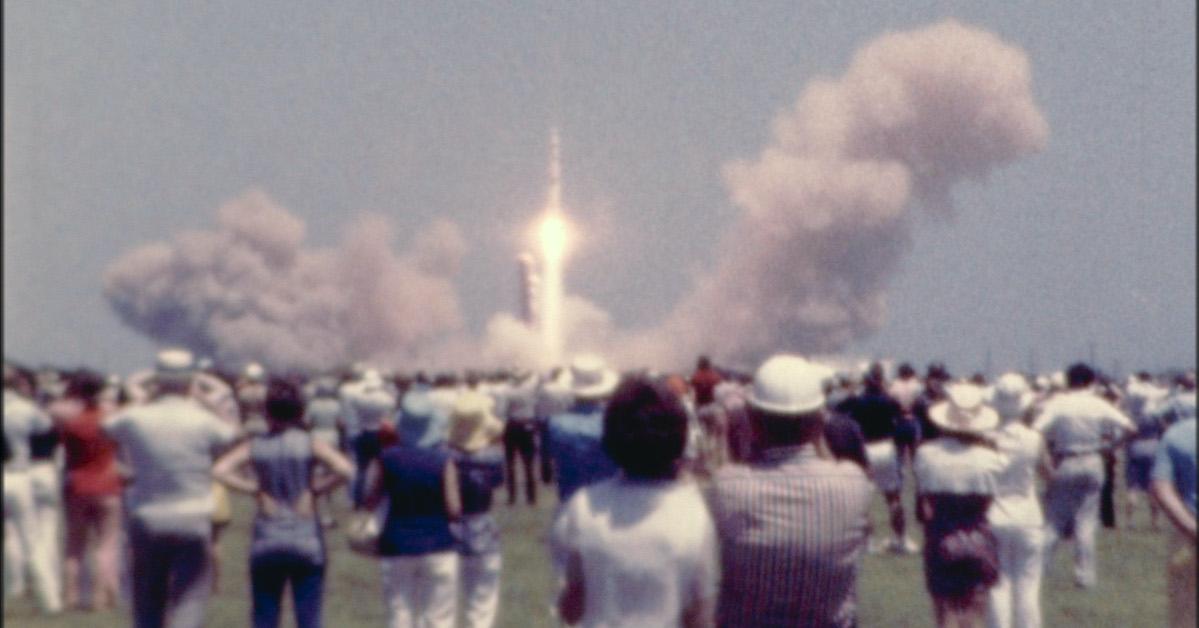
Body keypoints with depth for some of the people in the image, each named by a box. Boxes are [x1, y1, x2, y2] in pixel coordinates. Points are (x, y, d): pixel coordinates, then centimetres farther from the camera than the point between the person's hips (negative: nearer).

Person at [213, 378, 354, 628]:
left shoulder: (254, 446, 1)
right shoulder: (311, 444, -4)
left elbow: (220, 471, -12)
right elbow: (345, 469, -18)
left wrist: (253, 489, -3)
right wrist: (317, 488, -4)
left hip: (266, 543, 1)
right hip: (306, 542, -1)